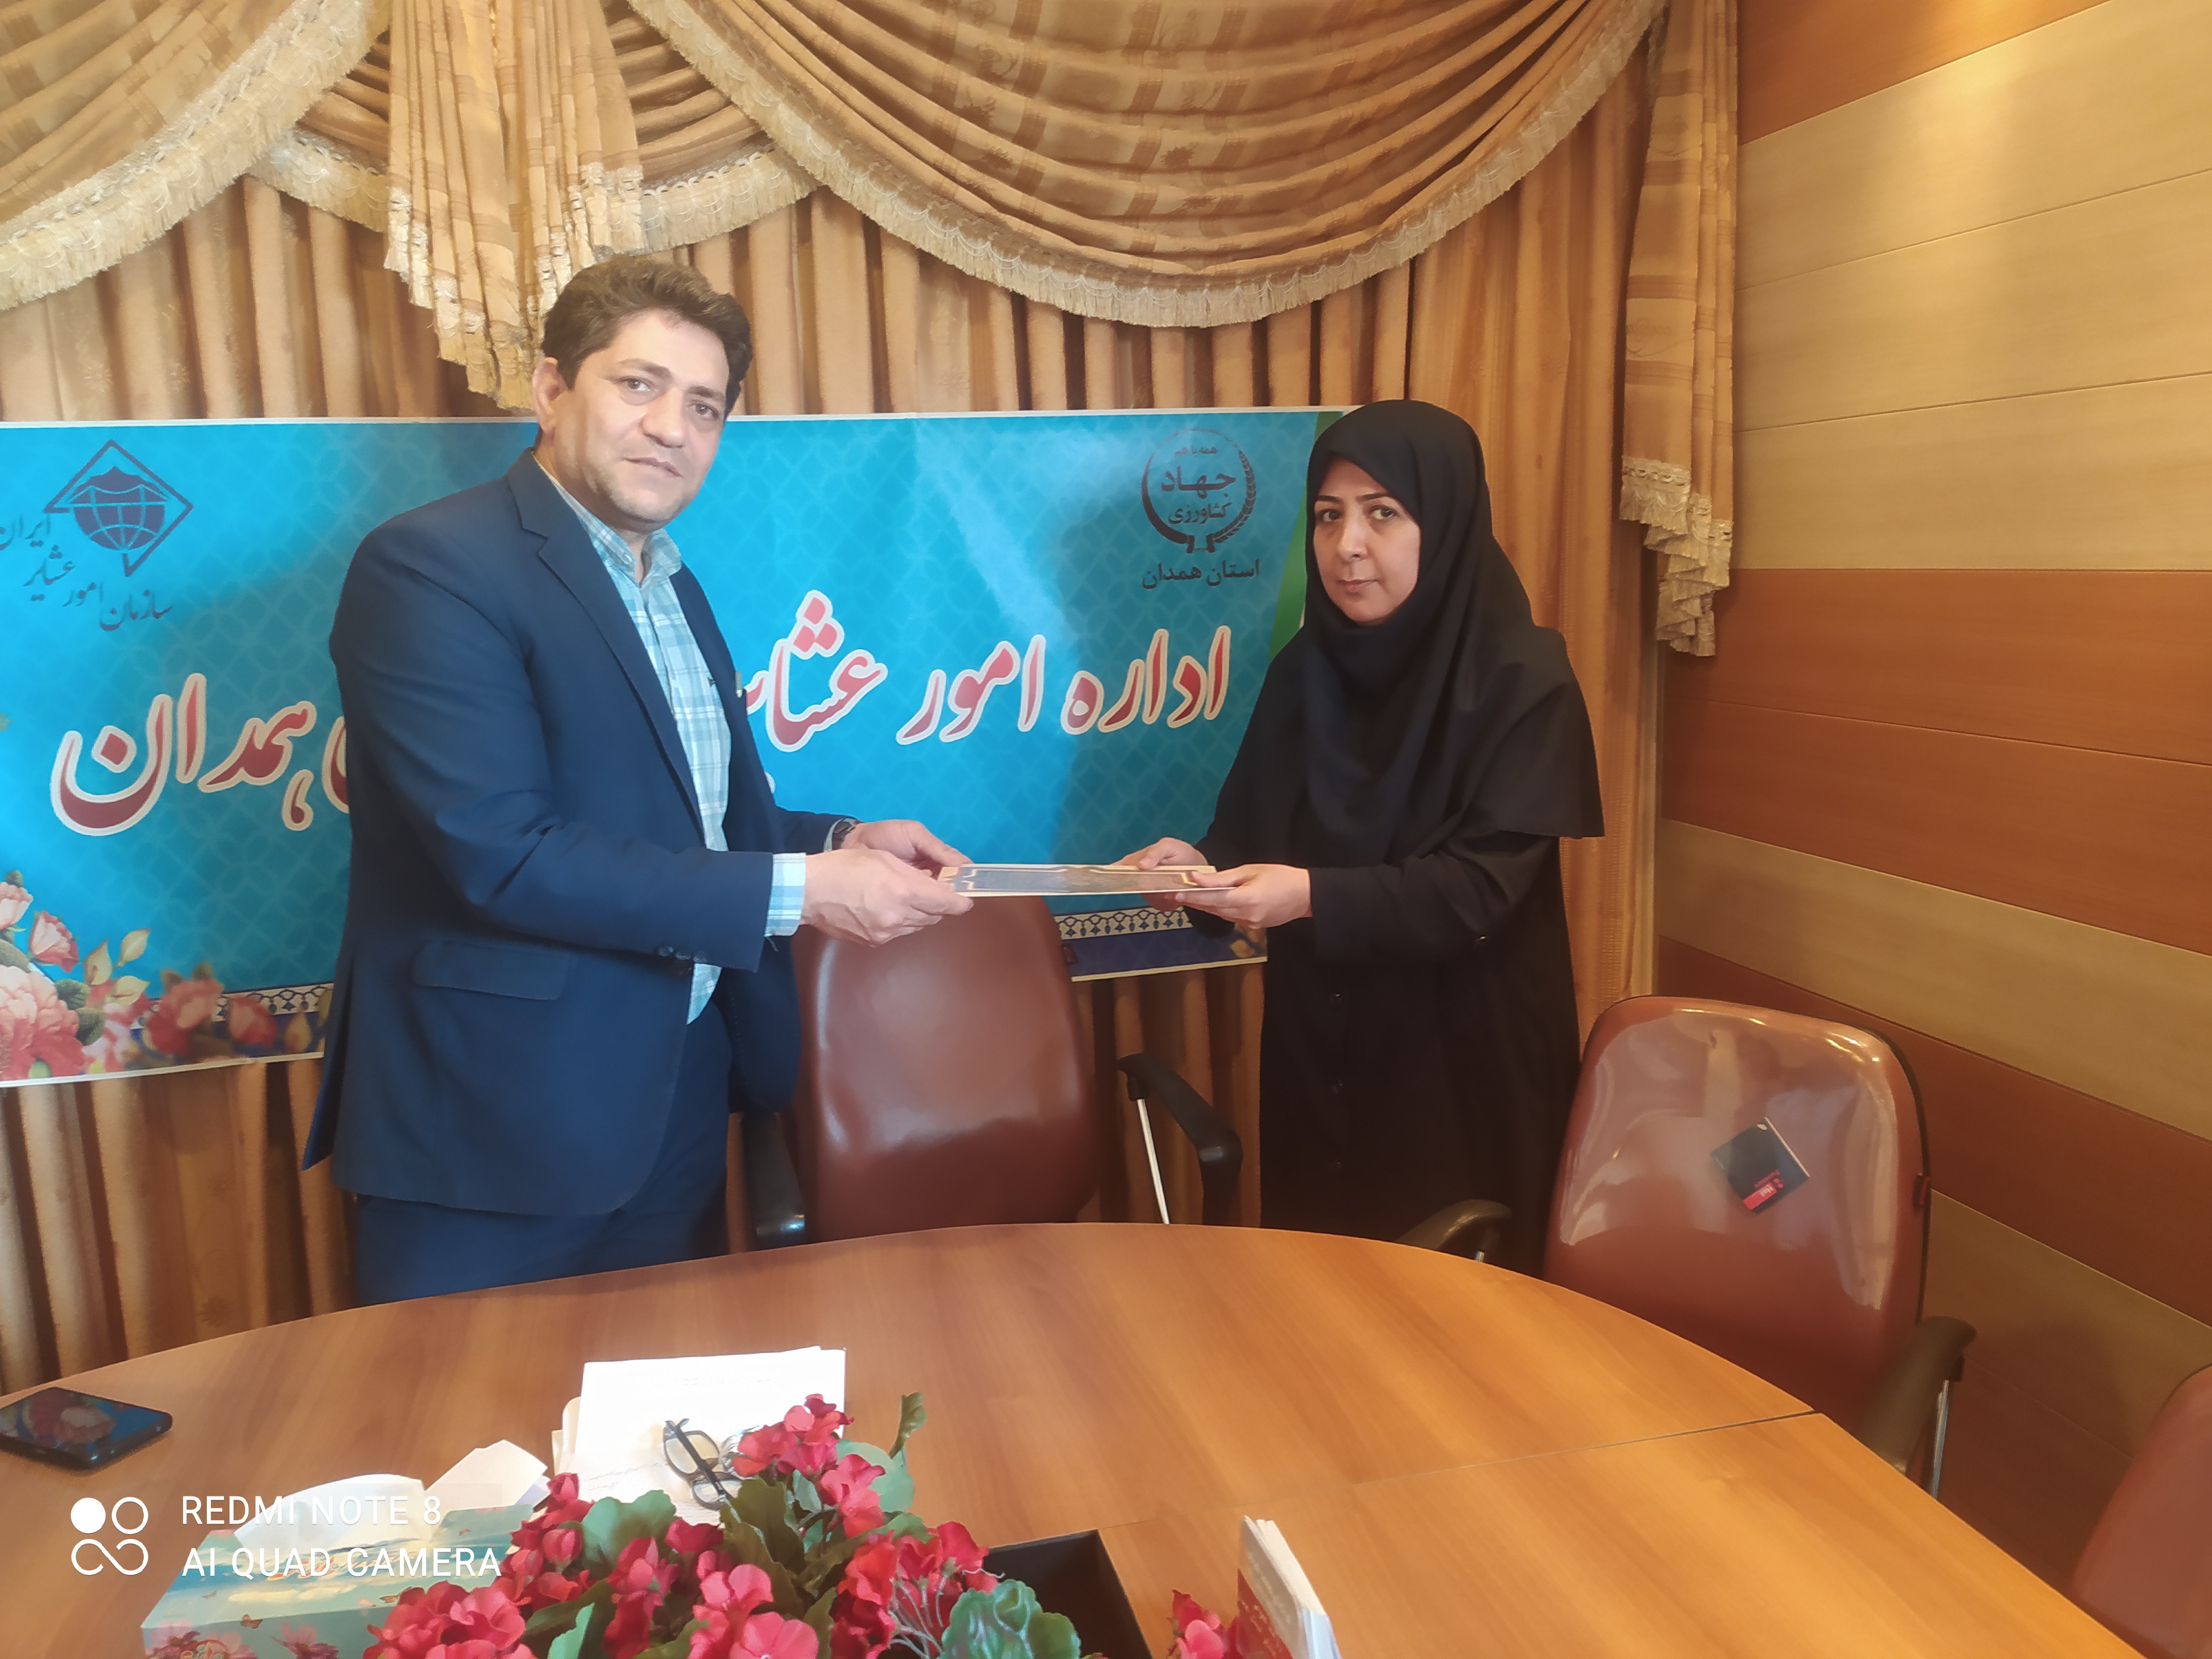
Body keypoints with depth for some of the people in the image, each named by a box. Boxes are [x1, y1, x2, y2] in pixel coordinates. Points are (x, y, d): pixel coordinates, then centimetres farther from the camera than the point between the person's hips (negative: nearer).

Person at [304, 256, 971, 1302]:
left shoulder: (670, 587, 12)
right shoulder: (433, 566, -15)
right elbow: (502, 853, -25)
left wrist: (842, 844, -2)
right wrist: (797, 892, -23)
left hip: (676, 1114, 8)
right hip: (497, 1135, -8)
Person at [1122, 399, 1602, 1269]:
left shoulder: (1523, 681, -13)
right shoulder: (1303, 670, 3)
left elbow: (1485, 883, -19)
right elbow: (1256, 835, 6)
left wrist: (1316, 898, -30)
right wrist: (1205, 866, -16)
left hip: (1463, 1058, -4)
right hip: (1316, 1047, 5)